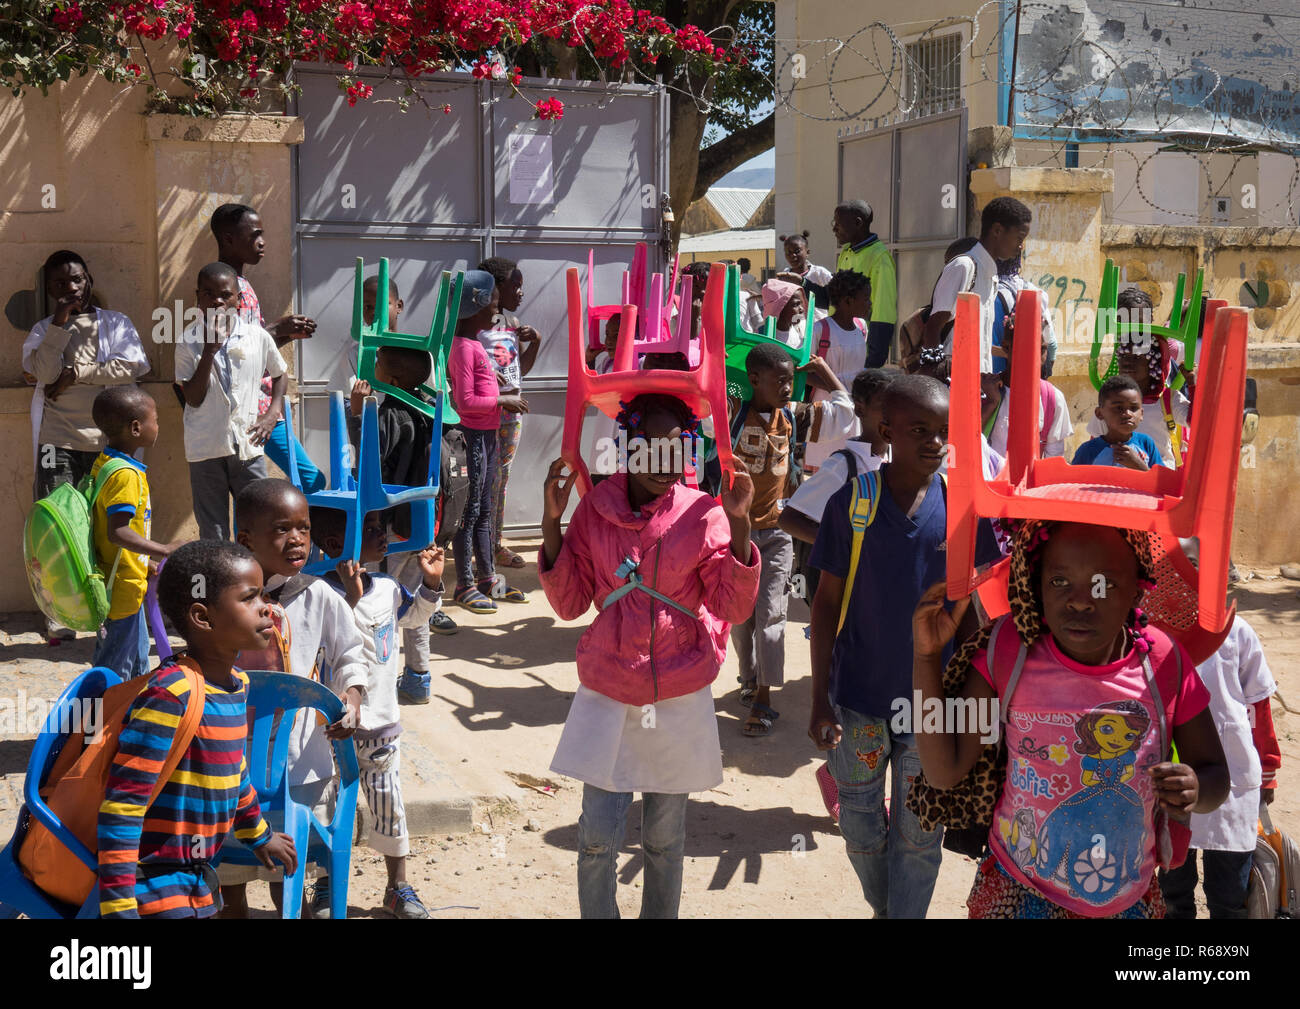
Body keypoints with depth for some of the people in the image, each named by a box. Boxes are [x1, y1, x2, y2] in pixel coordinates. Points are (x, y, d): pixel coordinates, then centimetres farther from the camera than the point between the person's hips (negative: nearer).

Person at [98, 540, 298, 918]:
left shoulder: (238, 684, 3)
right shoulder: (169, 697, -23)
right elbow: (121, 807, -24)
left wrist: (258, 836, 33)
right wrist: (119, 908, -25)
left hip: (198, 880, 8)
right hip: (156, 887, -8)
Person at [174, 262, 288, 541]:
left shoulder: (258, 336, 3)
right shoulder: (189, 341, -2)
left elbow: (279, 374, 20)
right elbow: (193, 399, -8)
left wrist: (272, 414, 5)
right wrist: (209, 350, -15)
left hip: (248, 446, 1)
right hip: (206, 449, -1)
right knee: (212, 535, 4)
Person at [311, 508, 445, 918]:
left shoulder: (387, 587, 3)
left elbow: (413, 616, 23)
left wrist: (431, 583, 10)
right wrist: (351, 600, -40)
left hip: (382, 722, 7)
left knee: (390, 807, 16)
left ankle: (398, 888, 32)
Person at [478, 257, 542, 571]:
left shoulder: (512, 322, 15)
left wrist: (535, 342, 8)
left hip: (511, 410, 8)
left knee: (502, 477, 13)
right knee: (489, 478, -7)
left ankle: (496, 543, 21)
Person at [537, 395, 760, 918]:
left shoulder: (703, 513, -7)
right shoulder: (596, 508, -2)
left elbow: (734, 606, -9)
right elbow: (569, 603, 1)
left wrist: (738, 523, -19)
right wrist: (552, 522, -10)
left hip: (679, 699, 0)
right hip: (607, 697, 1)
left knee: (664, 838, 13)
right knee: (598, 838, 0)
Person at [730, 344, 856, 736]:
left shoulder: (794, 416, 1)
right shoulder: (731, 413, -8)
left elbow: (846, 411, 7)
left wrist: (822, 369, 6)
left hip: (776, 531, 1)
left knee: (770, 613, -5)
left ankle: (763, 698, -1)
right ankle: (749, 679, 31)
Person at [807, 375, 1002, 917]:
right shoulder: (849, 504, -9)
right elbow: (828, 602, -3)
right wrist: (820, 698, -5)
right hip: (858, 698, 0)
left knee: (919, 836, 11)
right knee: (862, 831, 16)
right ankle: (882, 907, 42)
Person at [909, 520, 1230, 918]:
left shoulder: (1163, 661, -14)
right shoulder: (1008, 650, -15)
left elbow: (1216, 778, -3)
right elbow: (944, 772, -15)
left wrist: (1195, 790, -27)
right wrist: (927, 657, -23)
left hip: (1131, 899, 1)